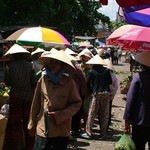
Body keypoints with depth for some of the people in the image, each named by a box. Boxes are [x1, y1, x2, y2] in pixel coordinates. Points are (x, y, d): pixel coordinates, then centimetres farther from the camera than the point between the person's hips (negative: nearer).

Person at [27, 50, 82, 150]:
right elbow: (36, 103, 6)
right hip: (42, 129, 1)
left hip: (61, 131, -1)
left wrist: (60, 115, -14)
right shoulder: (43, 80, -1)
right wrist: (32, 124, 11)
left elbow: (77, 103, -3)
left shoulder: (69, 82, -8)